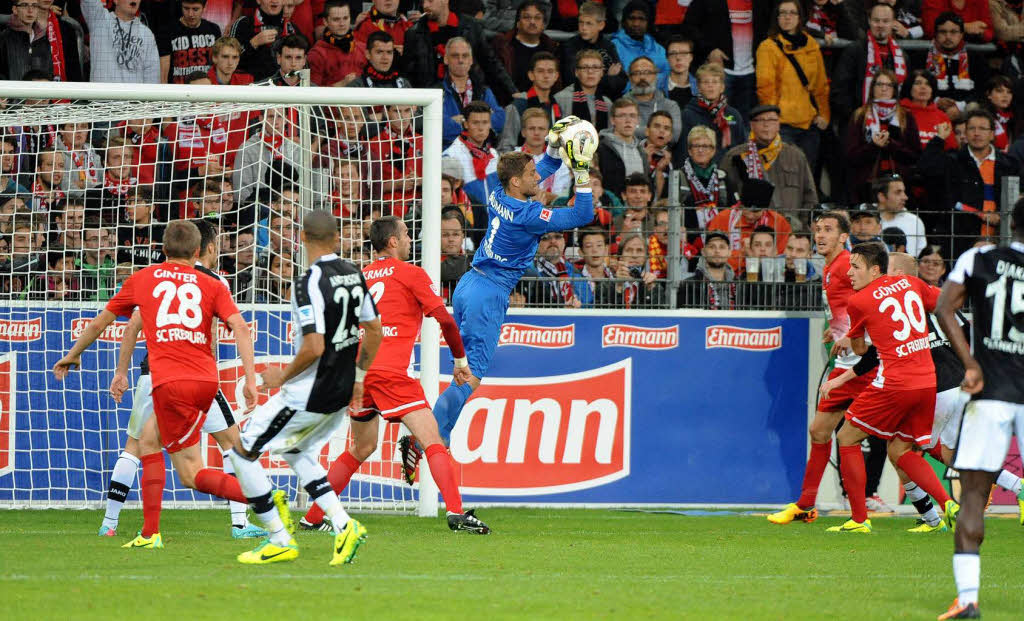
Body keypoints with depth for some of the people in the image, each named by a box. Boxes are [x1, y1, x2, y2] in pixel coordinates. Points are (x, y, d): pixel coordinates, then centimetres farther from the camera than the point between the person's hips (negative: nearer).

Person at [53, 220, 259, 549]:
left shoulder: (142, 279, 14)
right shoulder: (212, 286, 13)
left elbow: (100, 323, 24)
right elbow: (240, 327, -4)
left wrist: (73, 354, 40)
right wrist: (250, 379, -9)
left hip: (170, 383, -4)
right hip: (206, 380, 4)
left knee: (192, 474, 2)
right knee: (148, 440, 19)